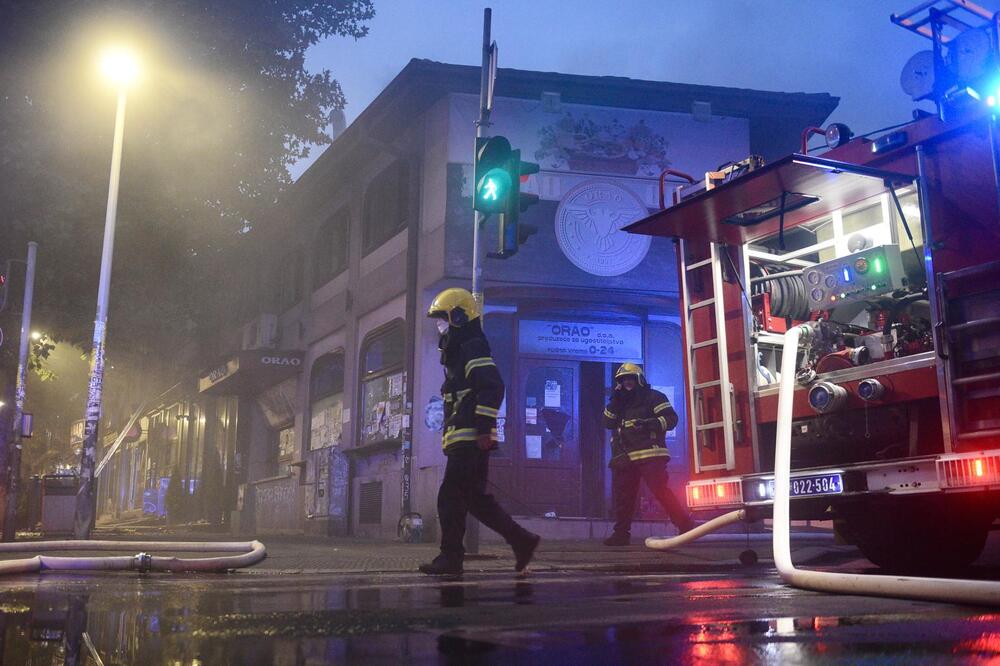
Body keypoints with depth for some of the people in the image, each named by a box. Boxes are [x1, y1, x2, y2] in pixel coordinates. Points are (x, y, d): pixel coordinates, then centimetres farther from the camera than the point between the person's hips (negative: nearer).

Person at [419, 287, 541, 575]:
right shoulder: (458, 352, 24)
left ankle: (451, 557, -2)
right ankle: (522, 540, 14)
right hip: (464, 441, 10)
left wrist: (484, 427, -24)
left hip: (470, 440, -10)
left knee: (451, 498, -7)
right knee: (476, 499, 10)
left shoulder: (473, 348, -8)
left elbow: (492, 387, -21)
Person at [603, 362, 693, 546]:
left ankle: (685, 526, -15)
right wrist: (614, 403, 1)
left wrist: (651, 423, -23)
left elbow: (671, 418, -7)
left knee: (661, 491, -17)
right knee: (622, 495, 7)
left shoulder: (653, 397, 2)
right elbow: (608, 423, 13)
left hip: (649, 455, -7)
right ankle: (621, 533, 15)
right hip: (625, 458, 7)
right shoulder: (620, 403, 23)